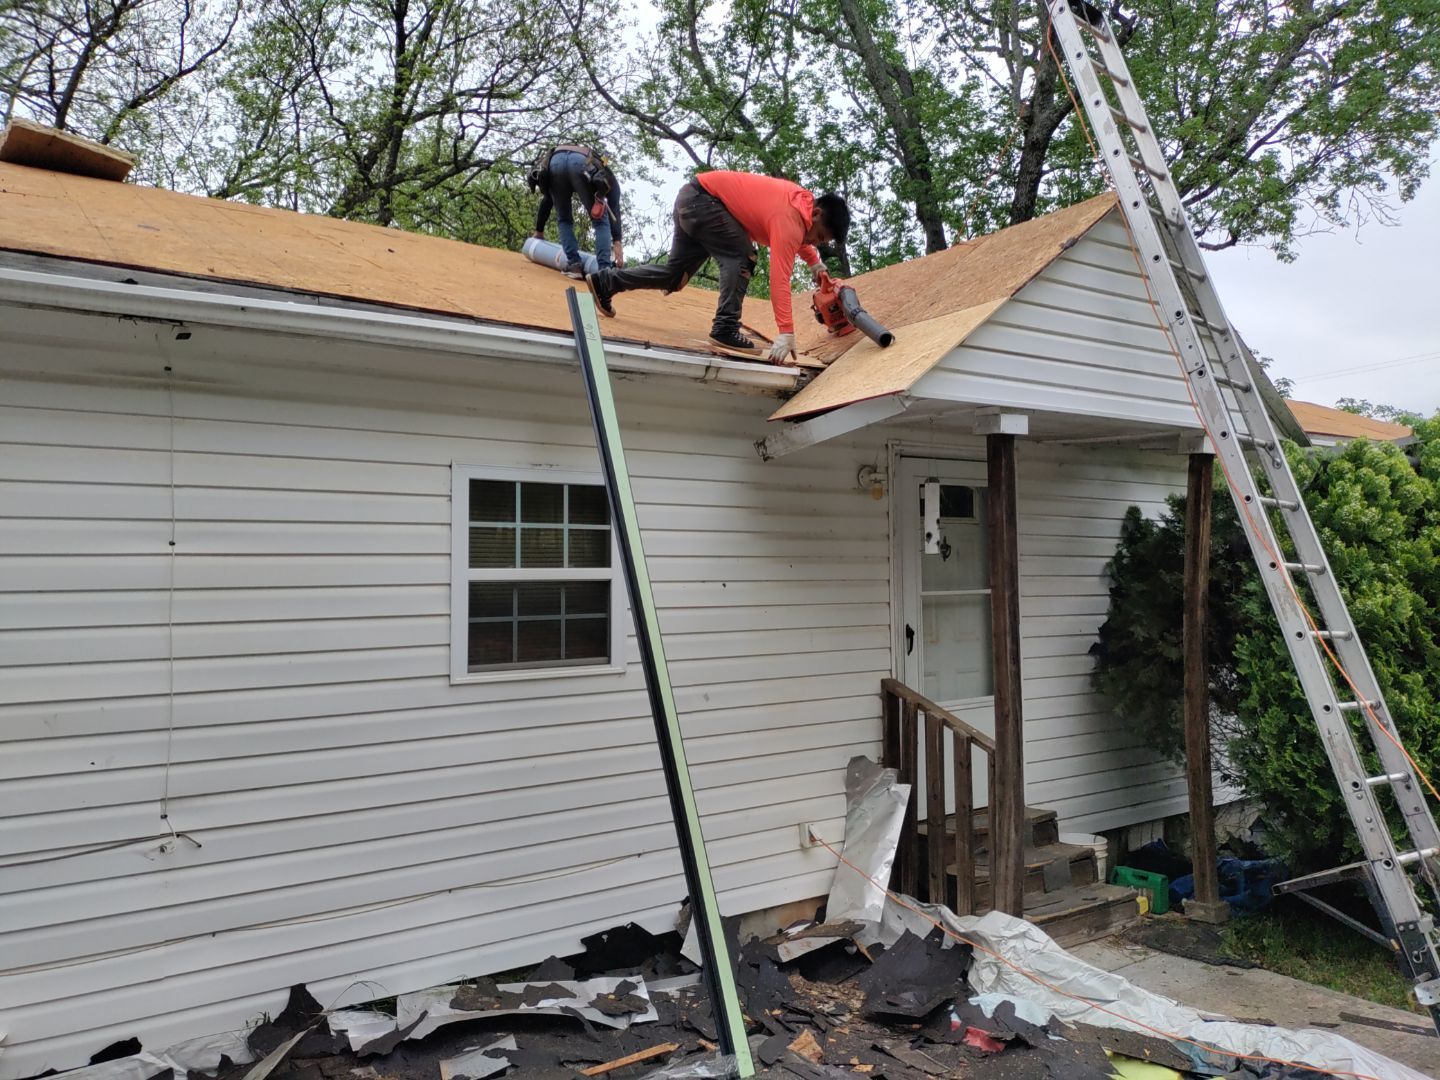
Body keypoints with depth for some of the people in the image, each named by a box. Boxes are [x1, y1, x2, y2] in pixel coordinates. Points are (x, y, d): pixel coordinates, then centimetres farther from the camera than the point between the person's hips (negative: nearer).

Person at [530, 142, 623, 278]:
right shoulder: (608, 176, 36)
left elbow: (546, 201, 46)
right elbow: (614, 209, 18)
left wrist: (539, 231, 53)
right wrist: (617, 242, 9)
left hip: (555, 161, 3)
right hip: (583, 164, -3)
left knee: (564, 220, 22)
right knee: (601, 221, 10)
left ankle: (574, 264, 8)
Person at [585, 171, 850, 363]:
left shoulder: (803, 200, 3)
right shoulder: (788, 220, -24)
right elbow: (780, 279, -32)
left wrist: (815, 262, 25)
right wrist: (786, 333, -35)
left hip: (693, 199, 10)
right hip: (702, 198, -10)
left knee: (675, 273, 13)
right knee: (741, 257, -18)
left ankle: (605, 281, 22)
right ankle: (725, 328, -17)